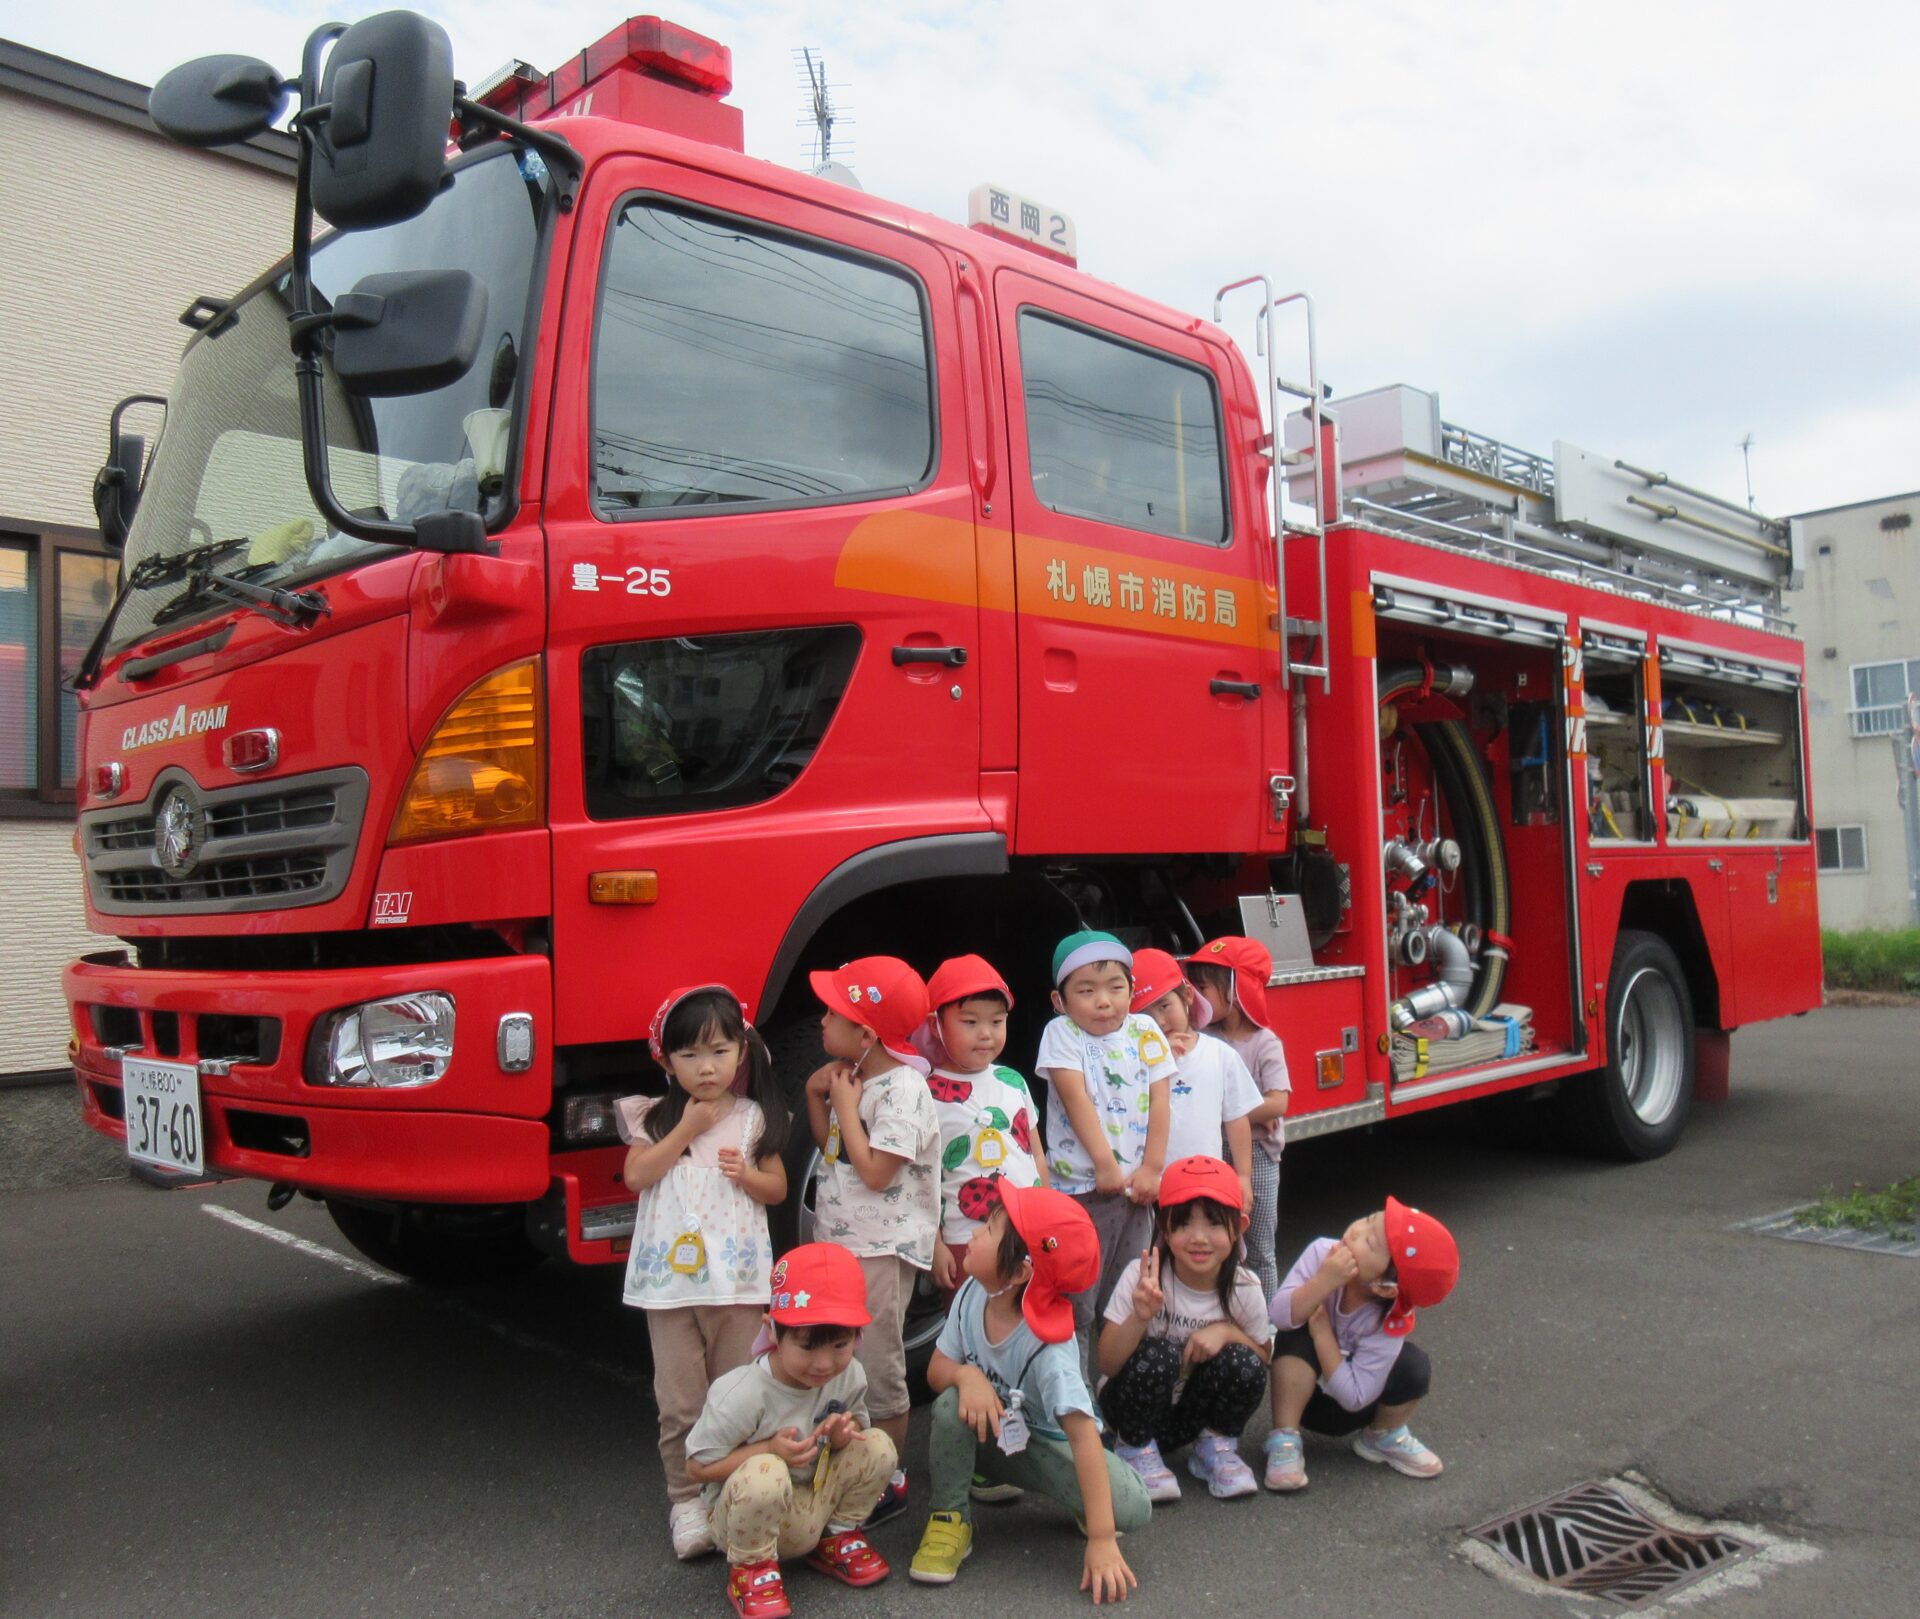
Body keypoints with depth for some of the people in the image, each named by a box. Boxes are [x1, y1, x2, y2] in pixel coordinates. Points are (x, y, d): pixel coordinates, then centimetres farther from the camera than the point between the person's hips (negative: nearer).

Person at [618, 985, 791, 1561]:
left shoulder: (754, 1118, 4)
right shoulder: (656, 1118, 3)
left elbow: (777, 1188, 8)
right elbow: (635, 1176, -10)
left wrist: (747, 1174, -12)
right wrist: (687, 1128, -13)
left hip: (737, 1275, 0)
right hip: (669, 1275, 0)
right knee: (680, 1401, 4)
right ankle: (686, 1499, 18)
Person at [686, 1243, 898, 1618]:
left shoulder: (849, 1376, -10)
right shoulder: (742, 1394, -27)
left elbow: (857, 1423, 8)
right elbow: (698, 1466, -19)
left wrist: (846, 1432, -18)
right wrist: (769, 1449, -31)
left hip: (816, 1507, 5)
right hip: (745, 1517, -5)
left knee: (878, 1447, -14)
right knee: (764, 1474, -38)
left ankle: (836, 1538, 10)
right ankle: (750, 1566, -8)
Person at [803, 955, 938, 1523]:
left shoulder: (902, 1089, -19)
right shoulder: (854, 1076, 8)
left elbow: (875, 1172, -23)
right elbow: (831, 1149, 15)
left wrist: (845, 1105, -17)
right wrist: (816, 1097, 1)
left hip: (882, 1249, -9)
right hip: (840, 1241, 9)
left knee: (878, 1368, 3)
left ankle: (888, 1483, 18)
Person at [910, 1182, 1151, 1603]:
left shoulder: (1048, 1347, -34)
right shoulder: (972, 1293, -19)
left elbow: (1084, 1436, -35)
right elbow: (937, 1370, -9)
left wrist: (1101, 1540, -39)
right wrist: (966, 1374, -34)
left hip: (1044, 1442, -3)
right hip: (987, 1433, 4)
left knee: (1132, 1508, -27)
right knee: (952, 1405, -30)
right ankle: (950, 1518, -7)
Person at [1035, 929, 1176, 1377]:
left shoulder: (1145, 1031, 4)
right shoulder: (1062, 1033, -5)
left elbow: (1159, 1101, 2)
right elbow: (1077, 1099, -13)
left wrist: (1152, 1168, -5)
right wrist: (1105, 1163, -18)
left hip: (1134, 1187, 4)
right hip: (1078, 1187, -3)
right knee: (1074, 1306, 0)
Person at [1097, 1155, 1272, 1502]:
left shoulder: (1245, 1288, -14)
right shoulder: (1143, 1277, -23)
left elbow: (1263, 1356, 0)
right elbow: (1107, 1365, -23)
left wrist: (1226, 1330, -21)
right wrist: (1140, 1317, -43)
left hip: (1193, 1413, 2)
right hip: (1136, 1409, -2)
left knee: (1244, 1364, -25)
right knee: (1159, 1354, -31)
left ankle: (1216, 1447, 2)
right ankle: (1137, 1451, -6)